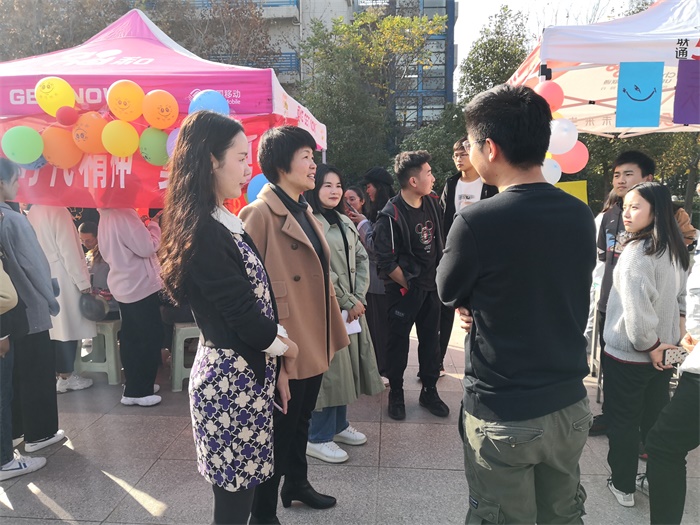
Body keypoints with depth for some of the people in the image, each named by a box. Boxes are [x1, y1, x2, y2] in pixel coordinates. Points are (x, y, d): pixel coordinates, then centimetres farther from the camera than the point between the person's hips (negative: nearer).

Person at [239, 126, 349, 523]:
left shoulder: (304, 211, 12)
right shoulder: (259, 213, -17)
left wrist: (333, 326, 18)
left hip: (314, 339, 9)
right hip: (284, 345, -9)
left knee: (301, 420, 24)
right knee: (280, 427, 7)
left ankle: (297, 483, 45)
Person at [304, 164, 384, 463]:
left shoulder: (345, 222, 15)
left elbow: (362, 259, 11)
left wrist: (359, 298, -2)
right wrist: (347, 301, -12)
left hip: (352, 306, 8)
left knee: (345, 365, 14)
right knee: (327, 367, -2)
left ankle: (339, 425, 31)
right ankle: (318, 438, 12)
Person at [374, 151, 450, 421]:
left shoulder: (433, 203, 2)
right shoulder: (391, 215, -18)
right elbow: (386, 261, -18)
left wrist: (439, 276, 10)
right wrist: (408, 285, -10)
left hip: (431, 286, 6)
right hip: (404, 290, -6)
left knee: (430, 339, 14)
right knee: (398, 342, 7)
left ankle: (429, 391, 29)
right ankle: (396, 395, 23)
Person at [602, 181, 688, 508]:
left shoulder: (637, 252, -24)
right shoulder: (675, 250, 4)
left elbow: (636, 307, -30)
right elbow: (680, 297, 15)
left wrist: (648, 344, -16)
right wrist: (665, 340, 17)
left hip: (628, 353, -8)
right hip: (662, 350, 8)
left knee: (622, 421, 9)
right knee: (655, 418, 21)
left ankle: (623, 486, 24)